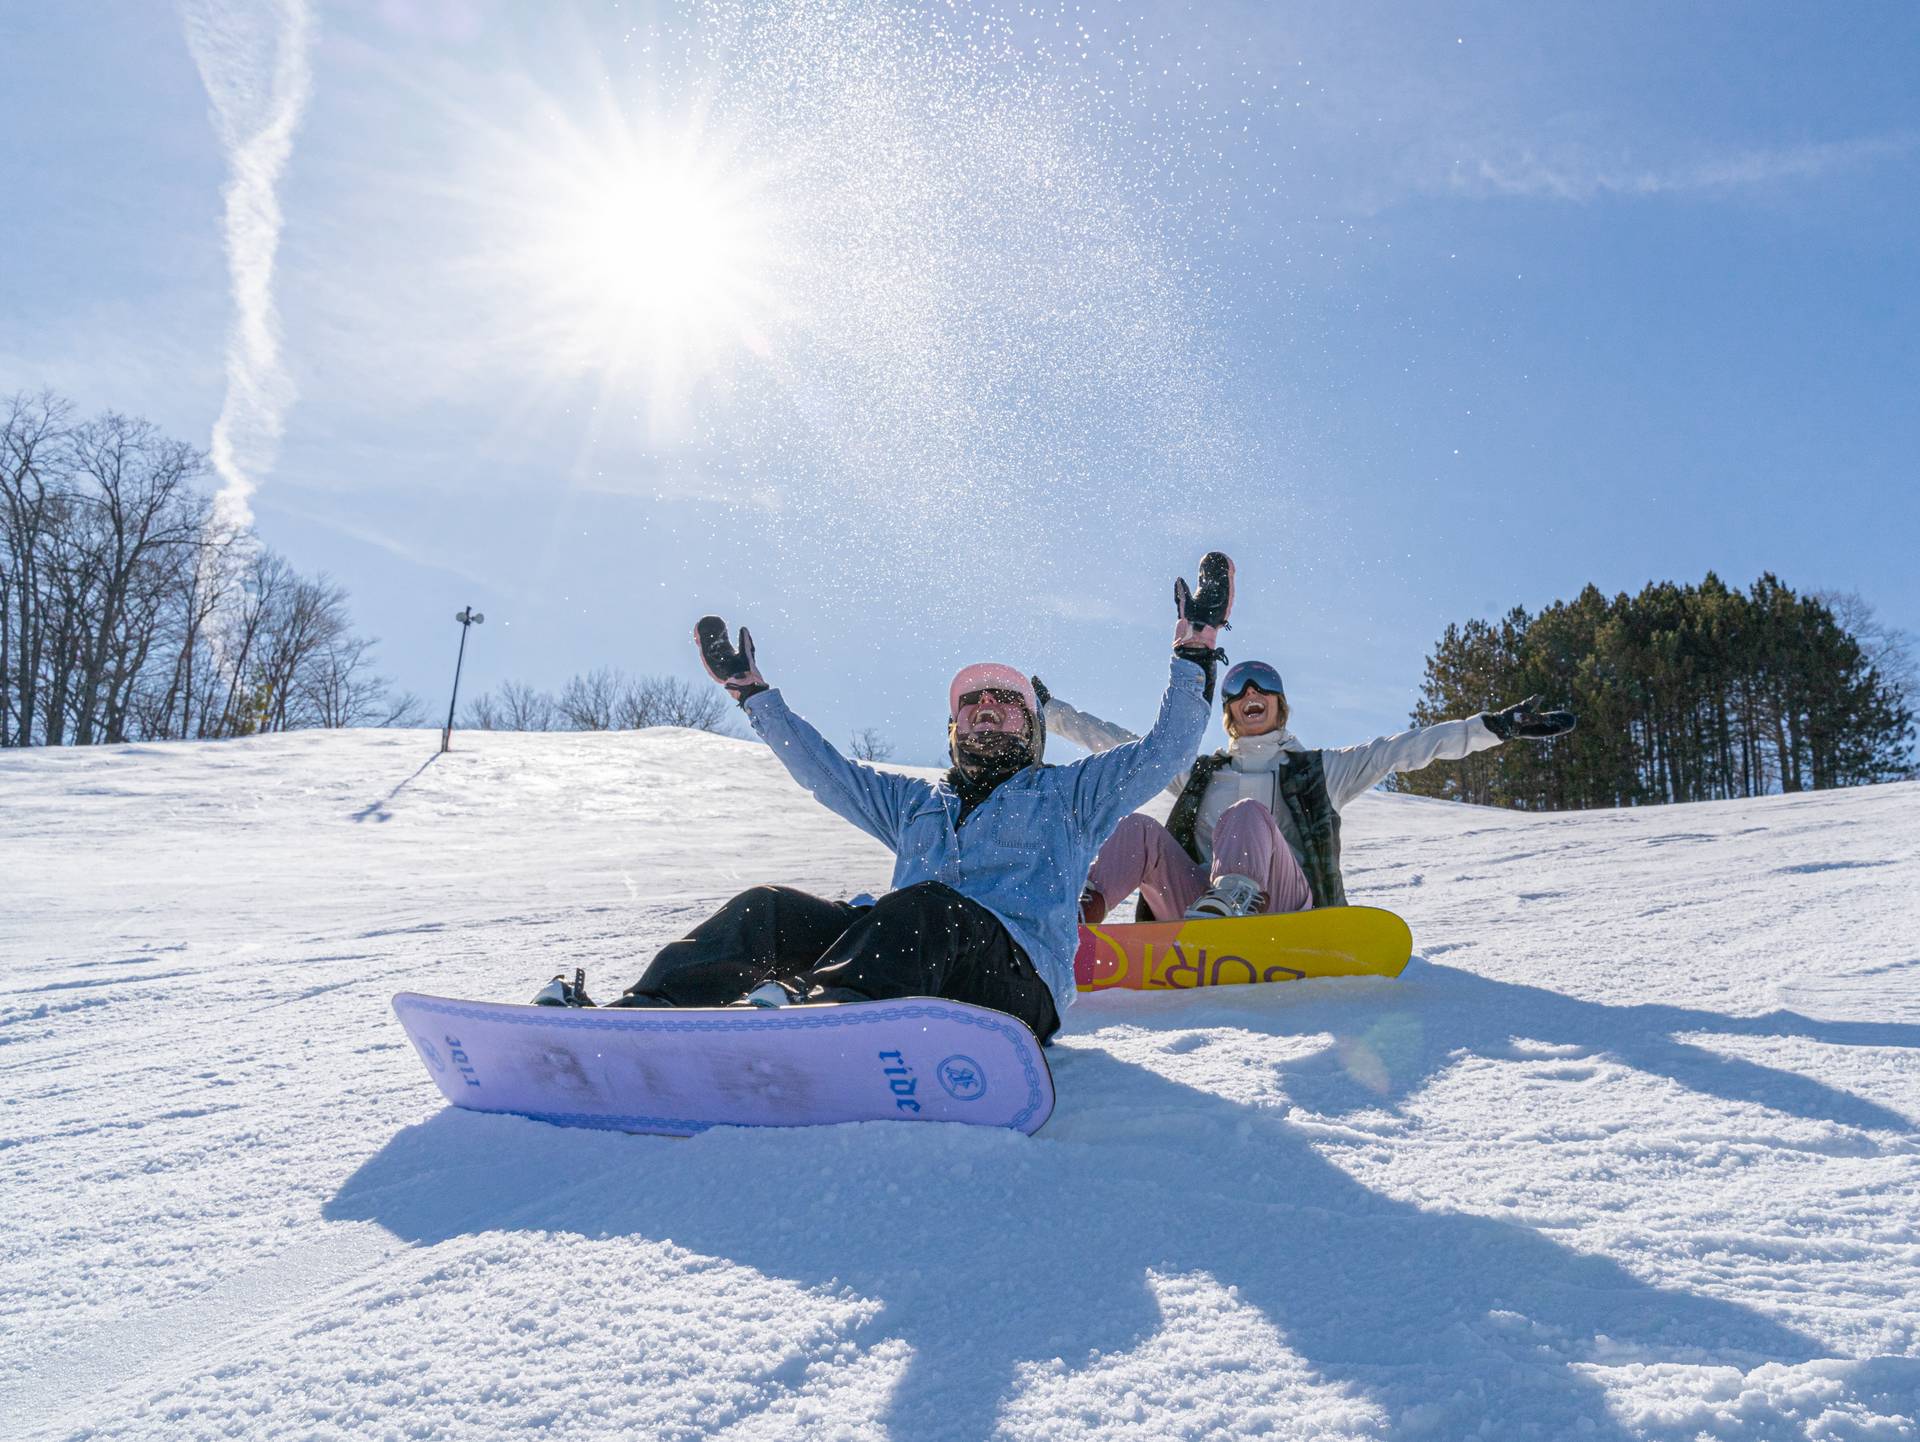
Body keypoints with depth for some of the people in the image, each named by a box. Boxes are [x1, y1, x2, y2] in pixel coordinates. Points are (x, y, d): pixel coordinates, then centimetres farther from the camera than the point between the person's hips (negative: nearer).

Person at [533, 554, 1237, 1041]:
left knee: (923, 907, -38)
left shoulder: (1067, 793, 24)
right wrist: (753, 693, 36)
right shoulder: (915, 801, 35)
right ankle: (635, 1016, -35)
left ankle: (821, 1009, -66)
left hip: (1017, 975, -4)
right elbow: (821, 768, 37)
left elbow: (1165, 748, 15)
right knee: (766, 909, -16)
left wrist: (1195, 650, 8)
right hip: (902, 954, 5)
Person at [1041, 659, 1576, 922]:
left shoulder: (1320, 770, 24)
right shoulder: (1198, 772, 29)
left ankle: (1234, 898, -59)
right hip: (1192, 903, 3)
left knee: (1248, 813, -29)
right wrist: (1049, 710, 25)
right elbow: (1116, 743, 29)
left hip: (1284, 906, -2)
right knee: (1136, 829, -21)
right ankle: (1080, 913, -47)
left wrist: (1496, 725, 6)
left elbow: (1409, 748, 15)